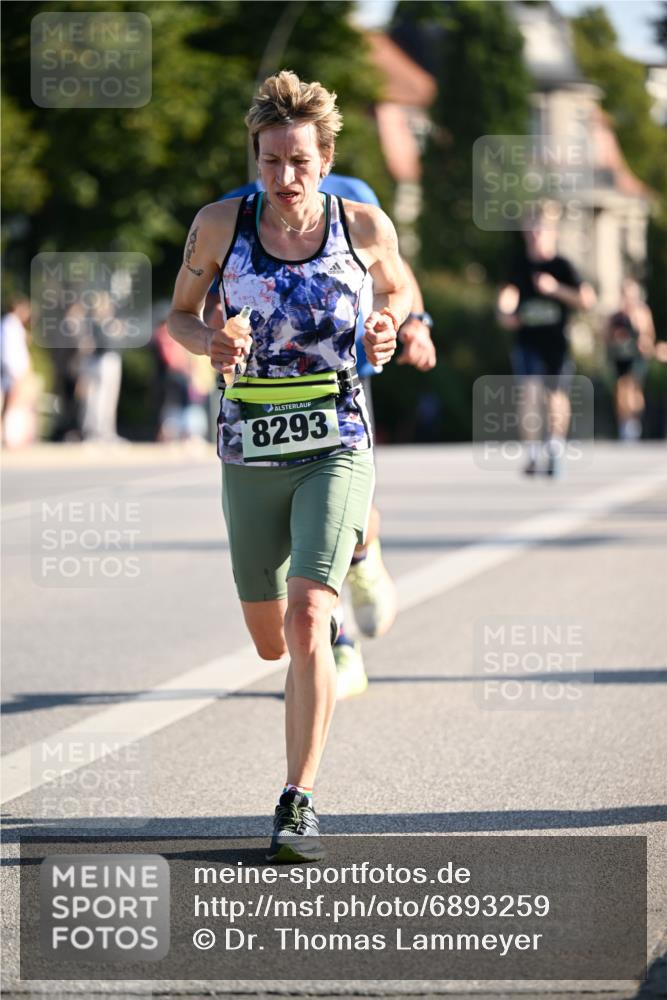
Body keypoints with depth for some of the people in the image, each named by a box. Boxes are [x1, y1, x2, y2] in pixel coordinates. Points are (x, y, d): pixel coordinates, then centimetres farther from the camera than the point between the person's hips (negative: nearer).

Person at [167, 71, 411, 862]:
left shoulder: (364, 226, -4)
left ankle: (298, 805, -14)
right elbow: (179, 315, 8)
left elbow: (398, 291, 16)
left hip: (336, 446, -2)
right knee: (269, 640, 14)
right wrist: (210, 343, -14)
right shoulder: (220, 225, -4)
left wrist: (387, 330, -7)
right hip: (252, 448, 2)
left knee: (305, 622, -19)